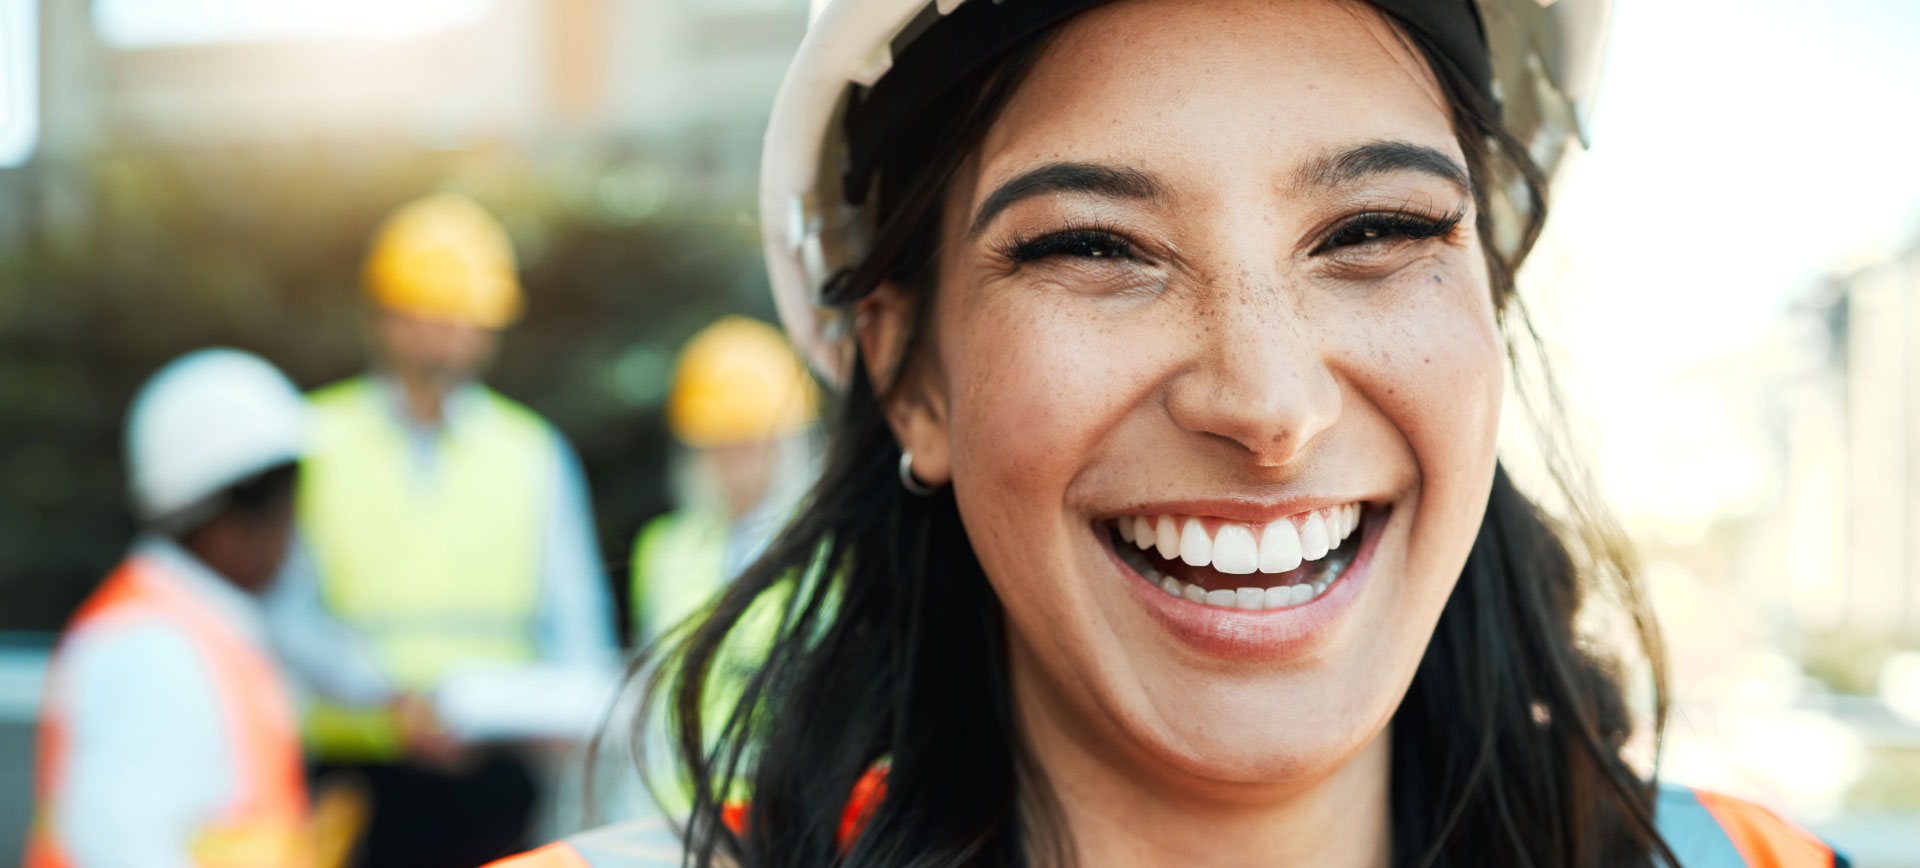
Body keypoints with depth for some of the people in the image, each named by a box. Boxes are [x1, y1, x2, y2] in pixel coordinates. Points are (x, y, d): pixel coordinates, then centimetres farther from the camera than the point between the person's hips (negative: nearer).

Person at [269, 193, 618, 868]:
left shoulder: (535, 453, 11)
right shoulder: (316, 440, 7)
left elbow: (578, 624, 7)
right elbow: (290, 615, -2)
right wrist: (392, 696, -18)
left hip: (493, 770, 1)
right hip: (358, 778, -1)